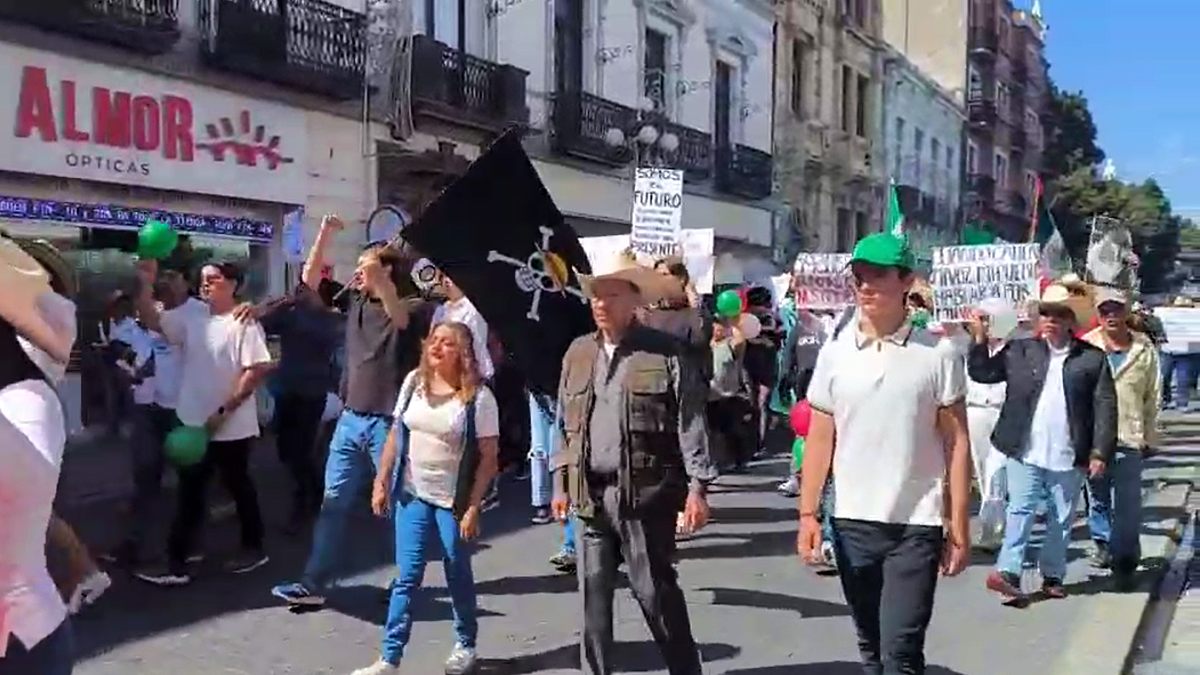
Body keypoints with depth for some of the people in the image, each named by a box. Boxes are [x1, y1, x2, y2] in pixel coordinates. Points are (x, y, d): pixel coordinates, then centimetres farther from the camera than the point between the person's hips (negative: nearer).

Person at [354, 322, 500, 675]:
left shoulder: (478, 397, -14)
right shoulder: (414, 381, 0)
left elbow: (489, 456, -12)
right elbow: (396, 434, 8)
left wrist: (473, 507, -15)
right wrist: (381, 482, 5)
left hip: (453, 501, -3)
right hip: (412, 495, 3)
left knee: (458, 576, 12)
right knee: (406, 578, 5)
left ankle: (465, 646, 32)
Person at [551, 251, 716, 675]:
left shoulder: (665, 353, -6)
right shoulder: (578, 353, 11)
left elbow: (690, 423, -8)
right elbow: (564, 424, 15)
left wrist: (697, 487, -12)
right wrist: (561, 482, 13)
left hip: (644, 493, -5)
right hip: (590, 494, 5)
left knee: (655, 591, 3)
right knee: (594, 593, 10)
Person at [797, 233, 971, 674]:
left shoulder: (938, 354, -5)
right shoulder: (835, 352, 1)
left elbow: (956, 443, -2)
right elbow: (819, 439, 5)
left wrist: (959, 527, -5)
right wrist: (808, 514, 0)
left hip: (916, 526, -3)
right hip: (852, 524, 3)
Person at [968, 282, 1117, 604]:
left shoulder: (1092, 358, 0)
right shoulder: (1019, 351, 3)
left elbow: (1105, 407, -1)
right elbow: (981, 373, 5)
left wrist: (1100, 452, -6)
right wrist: (980, 339, -8)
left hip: (1069, 456, 1)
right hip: (1025, 452, -1)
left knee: (1062, 519, 12)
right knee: (1021, 511, -3)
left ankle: (1053, 575, 24)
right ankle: (1008, 572, -6)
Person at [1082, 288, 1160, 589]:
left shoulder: (1145, 349, 1)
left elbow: (1153, 395, 6)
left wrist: (1150, 435, 6)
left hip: (1129, 438, -1)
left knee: (1128, 505, -3)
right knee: (1098, 498, 15)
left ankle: (1124, 561, 6)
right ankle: (1104, 544, 34)